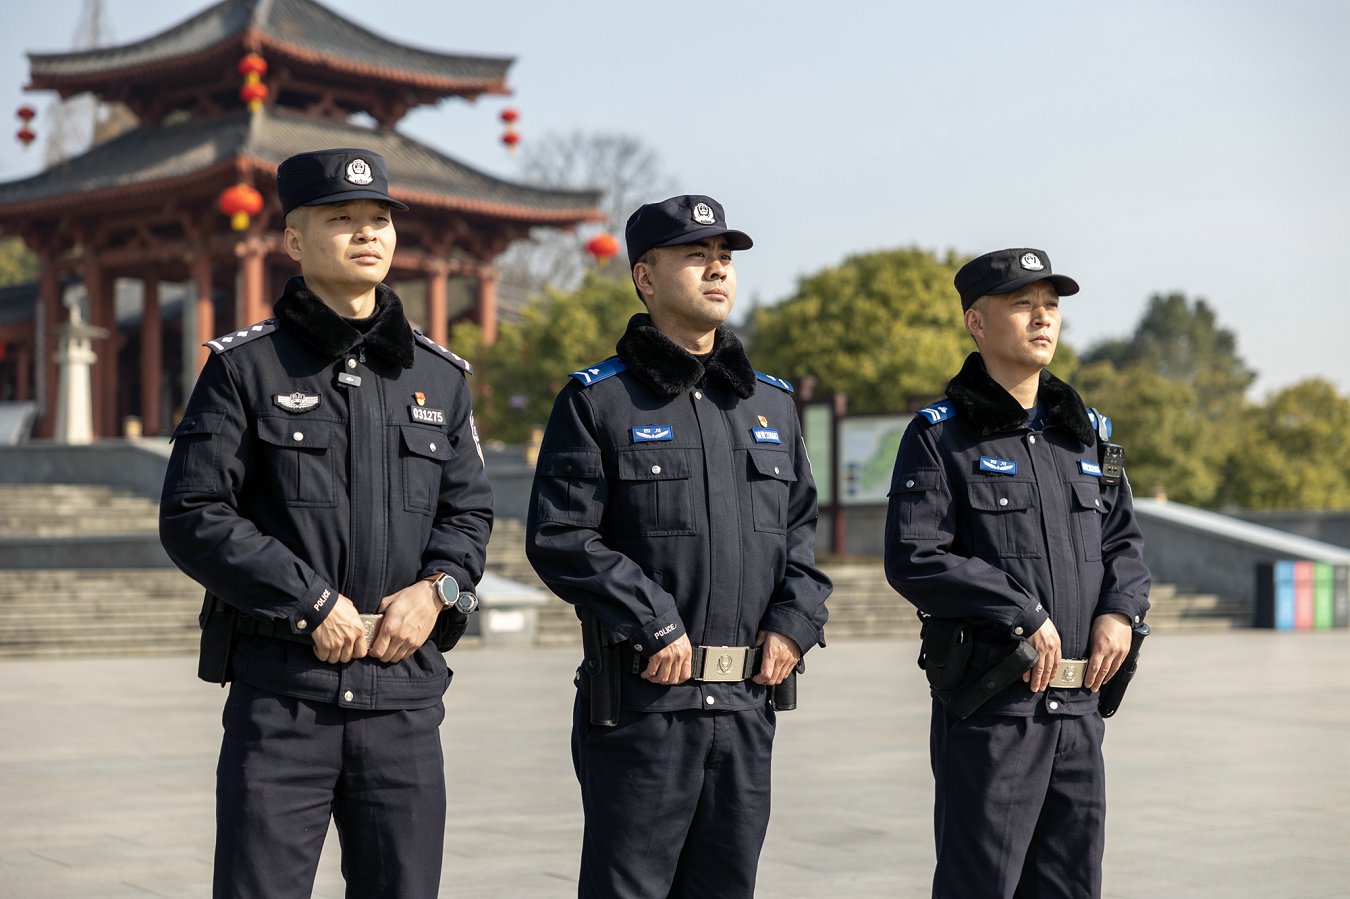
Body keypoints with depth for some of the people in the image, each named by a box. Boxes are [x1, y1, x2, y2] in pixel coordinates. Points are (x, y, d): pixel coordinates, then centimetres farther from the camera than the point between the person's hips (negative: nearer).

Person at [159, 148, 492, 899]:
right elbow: (193, 518, -5)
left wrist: (436, 589, -5)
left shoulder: (439, 377, 12)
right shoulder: (246, 367, 1)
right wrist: (310, 601, -12)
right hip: (280, 691, -3)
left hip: (406, 692, 4)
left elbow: (470, 512, 15)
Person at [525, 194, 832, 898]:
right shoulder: (597, 400, -3)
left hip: (747, 703, 5)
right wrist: (652, 623, -15)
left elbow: (802, 530, 19)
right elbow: (558, 537, -10)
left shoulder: (772, 403, 15)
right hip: (641, 702, -5)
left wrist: (795, 621, 2)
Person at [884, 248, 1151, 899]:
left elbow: (1123, 540, 20)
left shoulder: (1086, 432, 15)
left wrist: (1122, 611, -1)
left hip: (1078, 706, 6)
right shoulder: (940, 435, -3)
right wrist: (1025, 616, -15)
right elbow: (914, 559, -13)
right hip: (988, 706, -6)